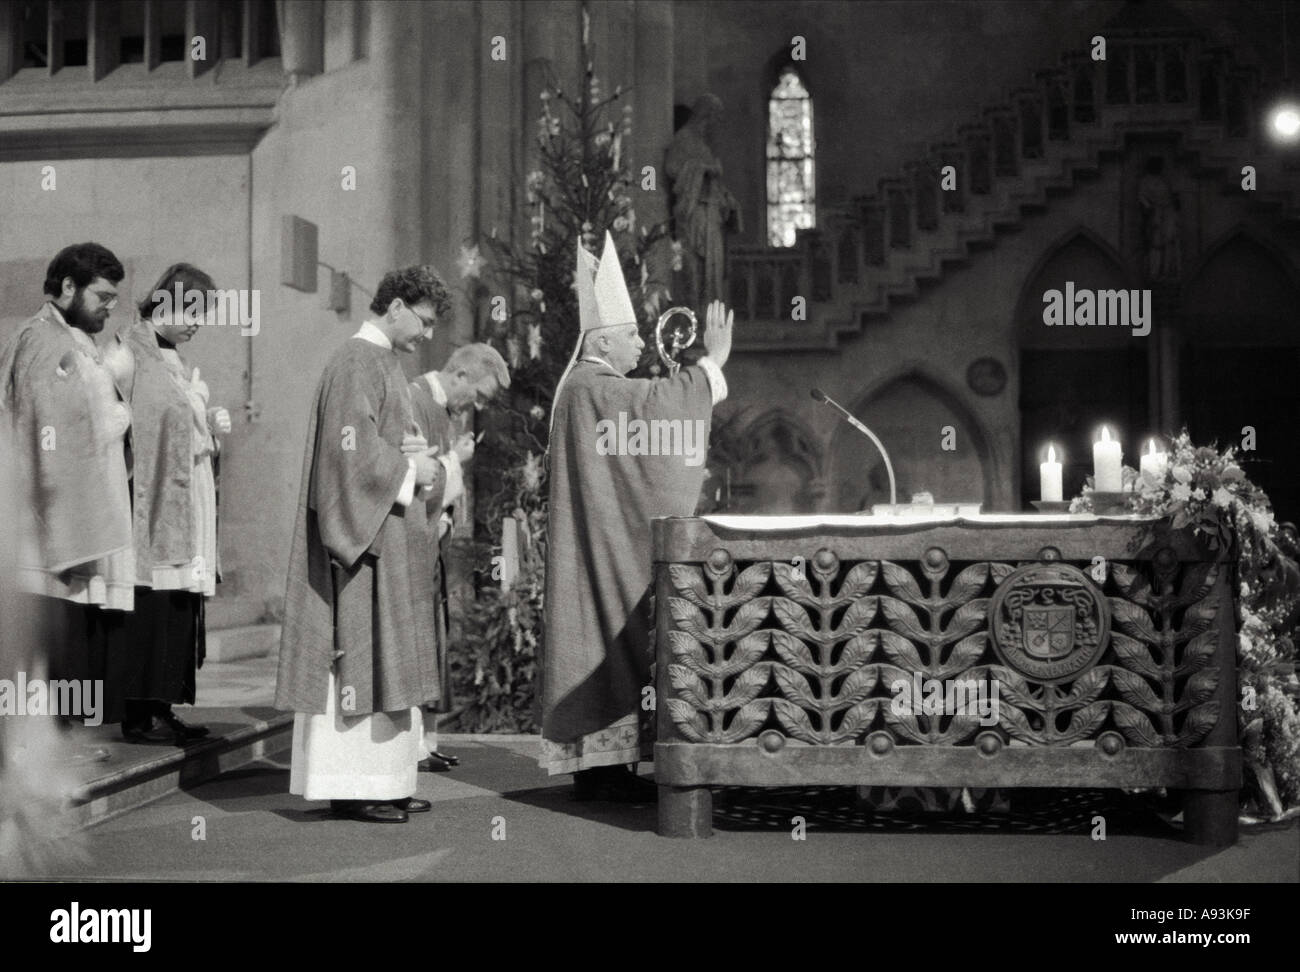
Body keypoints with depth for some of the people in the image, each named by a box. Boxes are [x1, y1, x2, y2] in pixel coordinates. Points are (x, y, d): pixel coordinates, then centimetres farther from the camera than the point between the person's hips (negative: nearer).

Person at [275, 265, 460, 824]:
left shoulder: (384, 364, 19)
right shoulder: (357, 364, -12)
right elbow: (350, 449, -21)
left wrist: (429, 462, 6)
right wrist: (412, 471, -12)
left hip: (391, 535, 10)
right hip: (363, 532, -10)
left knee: (384, 656, 10)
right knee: (360, 654, -7)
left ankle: (382, 779, 14)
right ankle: (351, 786, -3)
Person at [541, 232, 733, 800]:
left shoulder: (594, 387, 18)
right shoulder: (590, 387, -15)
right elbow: (653, 402, -28)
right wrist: (713, 362, -20)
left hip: (609, 545, 11)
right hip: (603, 546, -11)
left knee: (608, 640, 9)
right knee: (605, 639, -8)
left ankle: (599, 765, 12)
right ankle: (601, 771, -5)